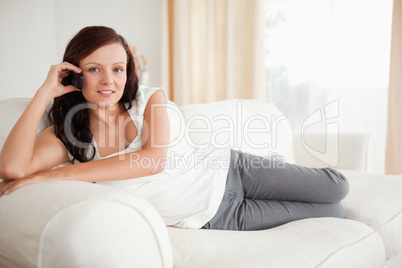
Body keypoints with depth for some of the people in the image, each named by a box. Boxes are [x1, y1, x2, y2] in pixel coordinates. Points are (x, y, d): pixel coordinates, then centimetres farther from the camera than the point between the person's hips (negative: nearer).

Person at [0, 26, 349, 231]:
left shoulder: (150, 98, -9)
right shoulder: (68, 135, -9)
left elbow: (155, 158, -27)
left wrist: (55, 174, -27)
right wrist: (46, 91, -23)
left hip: (229, 171, 1)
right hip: (213, 217, -1)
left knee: (337, 187, 5)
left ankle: (278, 167, 30)